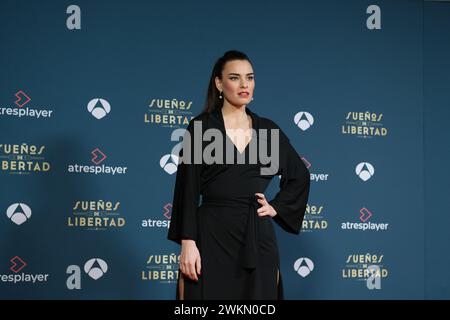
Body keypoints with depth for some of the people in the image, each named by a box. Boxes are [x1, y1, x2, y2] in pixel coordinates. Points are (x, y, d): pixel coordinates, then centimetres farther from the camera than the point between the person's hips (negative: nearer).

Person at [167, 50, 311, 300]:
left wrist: (276, 207, 9)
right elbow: (188, 189, -5)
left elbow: (300, 176, 22)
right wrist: (187, 242, -12)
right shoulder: (201, 126, -1)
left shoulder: (268, 129, 9)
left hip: (257, 238, 3)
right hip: (212, 235, -3)